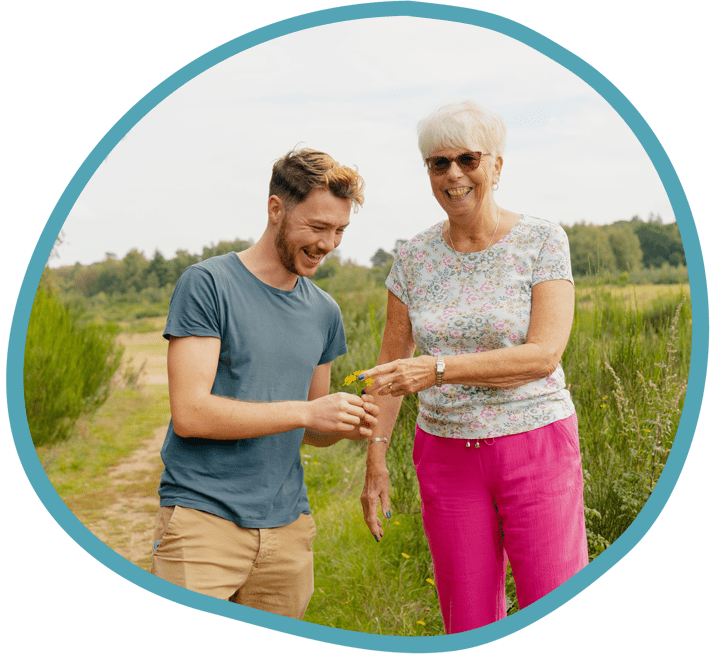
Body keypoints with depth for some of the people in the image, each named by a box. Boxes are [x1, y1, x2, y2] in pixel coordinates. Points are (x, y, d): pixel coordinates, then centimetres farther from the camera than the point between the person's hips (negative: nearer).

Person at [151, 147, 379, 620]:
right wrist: (307, 410, -17)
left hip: (288, 527, 6)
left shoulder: (324, 311, 12)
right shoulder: (208, 284, -8)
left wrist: (346, 425, -4)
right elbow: (190, 413, -15)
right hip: (203, 517, -5)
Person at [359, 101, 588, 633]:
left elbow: (545, 355, -16)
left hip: (535, 447, -3)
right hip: (447, 458, 3)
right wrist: (376, 459, 3)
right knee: (468, 629, 8)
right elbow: (392, 364, 8)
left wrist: (438, 368, -25)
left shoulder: (543, 241, -6)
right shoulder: (414, 258, 4)